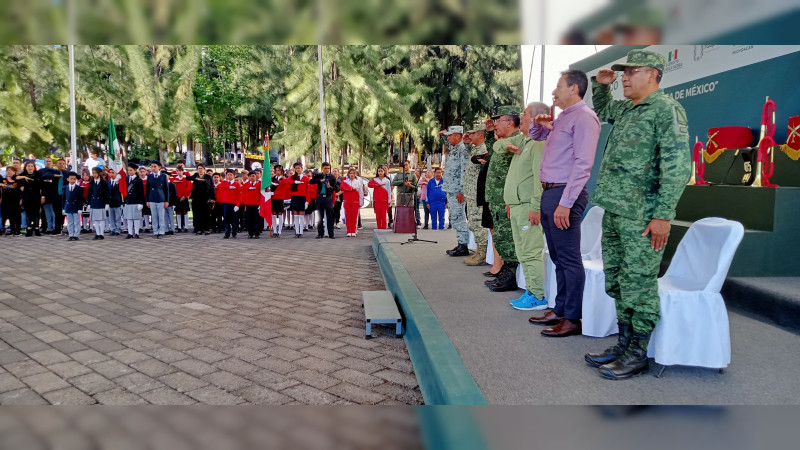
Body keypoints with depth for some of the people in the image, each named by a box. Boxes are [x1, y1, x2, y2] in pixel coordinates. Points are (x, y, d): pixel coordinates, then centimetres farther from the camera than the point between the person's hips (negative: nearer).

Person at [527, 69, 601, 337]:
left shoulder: (584, 117, -10)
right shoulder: (562, 118, 20)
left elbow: (583, 164, -19)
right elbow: (535, 135, 37)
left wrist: (565, 203, -23)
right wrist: (538, 123, 12)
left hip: (564, 195, -10)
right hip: (549, 193, 10)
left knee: (569, 259, -5)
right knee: (558, 258, 14)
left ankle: (572, 319, 1)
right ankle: (560, 310, 23)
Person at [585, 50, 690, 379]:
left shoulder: (666, 109, -8)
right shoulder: (625, 109, 17)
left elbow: (678, 166, -15)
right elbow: (601, 109, 41)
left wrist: (663, 215, -20)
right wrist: (601, 84, 21)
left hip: (642, 216, -9)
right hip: (613, 212, 9)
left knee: (638, 285, -1)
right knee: (616, 282, 14)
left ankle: (638, 354, 10)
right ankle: (624, 343, 26)